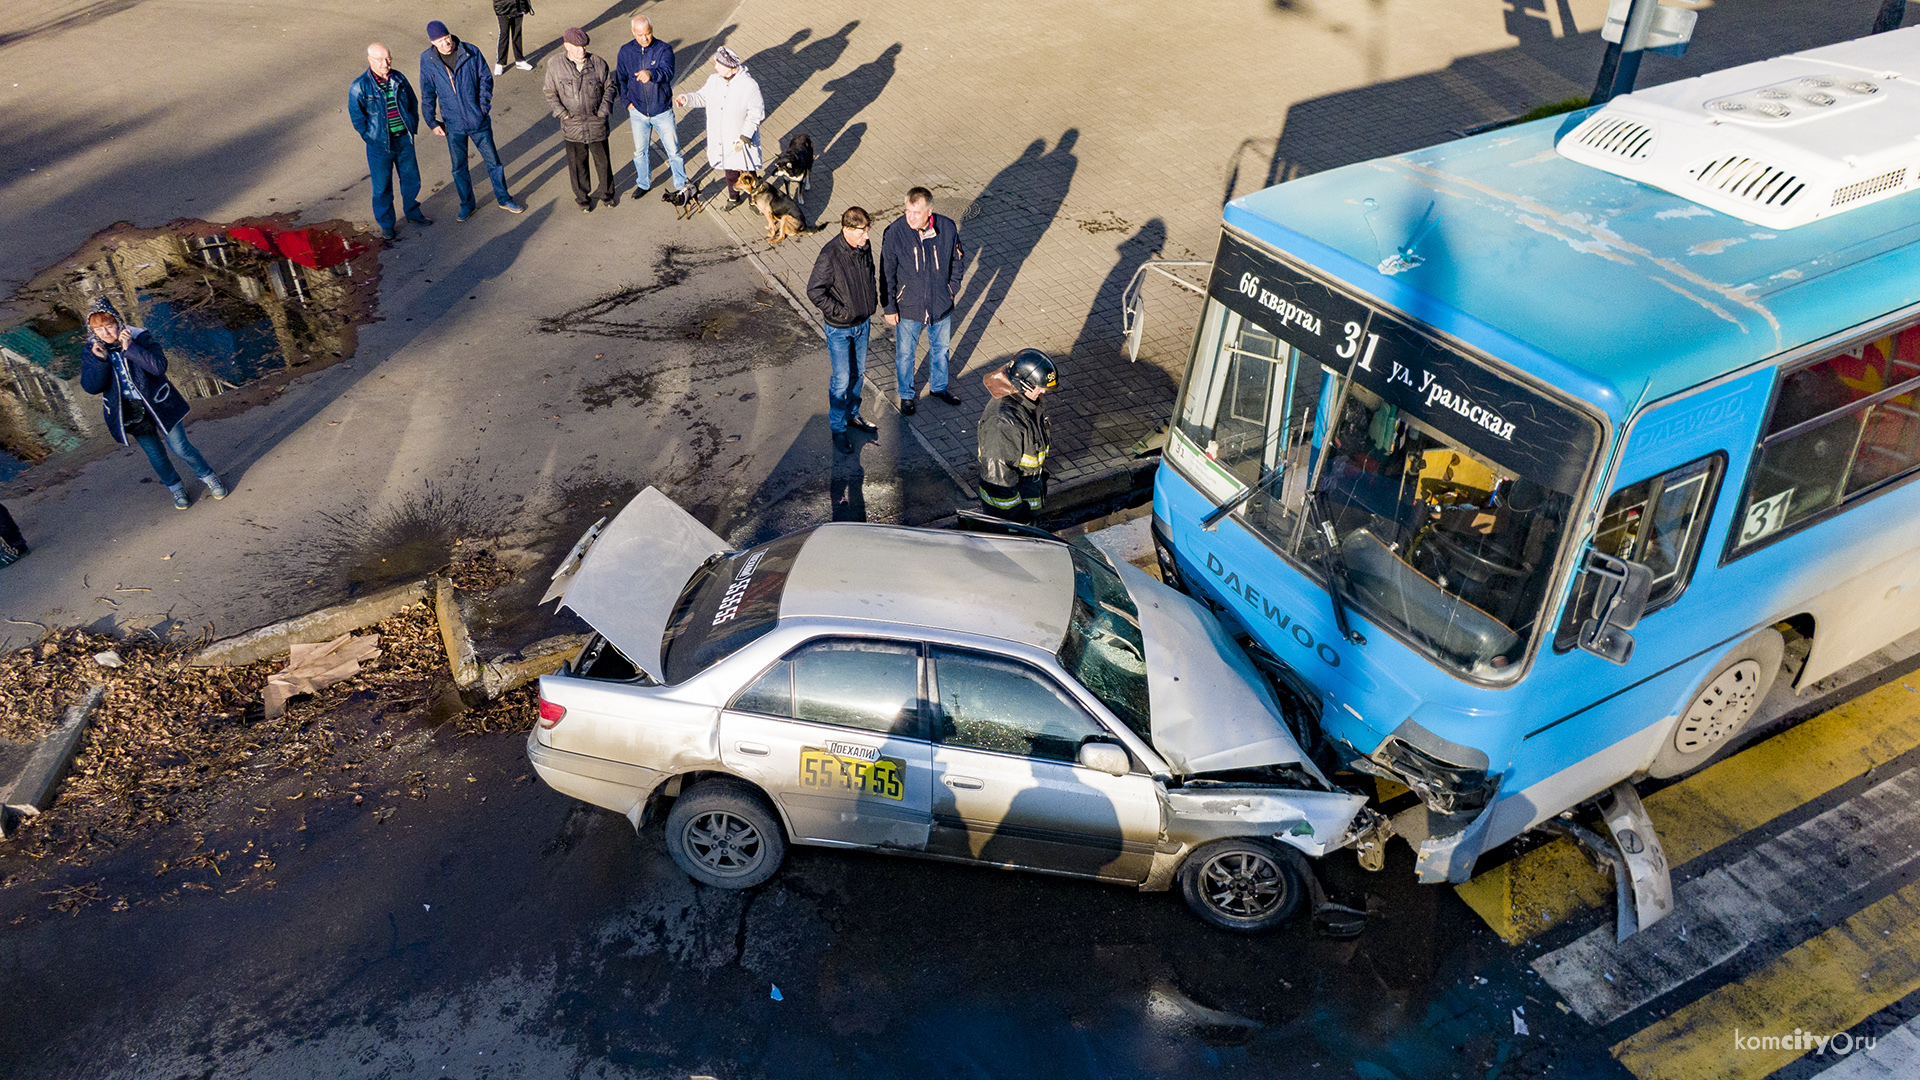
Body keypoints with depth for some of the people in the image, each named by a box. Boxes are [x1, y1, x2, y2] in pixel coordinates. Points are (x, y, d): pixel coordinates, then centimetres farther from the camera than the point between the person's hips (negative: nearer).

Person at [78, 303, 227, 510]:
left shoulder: (140, 338, -13)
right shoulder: (91, 352, -5)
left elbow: (159, 366, -25)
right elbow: (90, 387, -12)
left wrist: (130, 349, -33)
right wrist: (100, 360, -26)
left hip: (158, 405, -2)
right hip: (130, 413, 3)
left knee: (180, 447, 1)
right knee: (155, 454, 11)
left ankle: (208, 478, 23)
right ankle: (176, 489, 31)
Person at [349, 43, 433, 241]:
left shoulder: (399, 79, -1)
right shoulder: (360, 87, -14)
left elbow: (413, 102, 13)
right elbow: (357, 116, -8)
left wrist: (412, 127, 8)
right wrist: (371, 137, -9)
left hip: (405, 139, 4)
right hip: (380, 144, -4)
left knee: (411, 179, 17)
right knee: (382, 186, 6)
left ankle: (413, 212, 41)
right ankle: (386, 224, 22)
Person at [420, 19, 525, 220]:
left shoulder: (471, 52, -11)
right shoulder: (427, 60, -8)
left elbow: (486, 79, 2)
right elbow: (427, 94, 2)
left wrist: (484, 104, -8)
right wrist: (432, 122, 2)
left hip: (479, 121, 0)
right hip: (453, 124, 0)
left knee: (493, 160, 11)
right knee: (459, 168, 12)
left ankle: (503, 199, 30)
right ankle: (467, 205, 31)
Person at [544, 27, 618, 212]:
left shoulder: (597, 63, -8)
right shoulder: (554, 64, -8)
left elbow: (611, 86, 6)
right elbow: (550, 93, 2)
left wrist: (605, 106, -7)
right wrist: (561, 112, -9)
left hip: (596, 123, 0)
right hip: (572, 125, 0)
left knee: (603, 161, 13)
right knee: (577, 163, 11)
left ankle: (606, 192, 37)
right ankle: (582, 197, 31)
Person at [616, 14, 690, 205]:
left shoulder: (664, 49, -14)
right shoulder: (625, 51, -4)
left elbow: (668, 72, -32)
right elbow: (621, 79, 9)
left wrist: (651, 74, -52)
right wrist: (627, 101, -1)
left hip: (662, 111, -3)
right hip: (638, 112, 3)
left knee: (673, 150, 6)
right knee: (640, 151, 16)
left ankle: (681, 186, 23)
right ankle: (643, 183, 36)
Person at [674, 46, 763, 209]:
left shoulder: (749, 86, -24)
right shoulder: (714, 80, -9)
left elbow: (756, 115, -18)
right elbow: (703, 96, 8)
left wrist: (744, 138, -22)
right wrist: (687, 99, -12)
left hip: (742, 141, -5)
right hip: (721, 140, 5)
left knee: (747, 172, 12)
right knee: (729, 171, 24)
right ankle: (734, 197, 47)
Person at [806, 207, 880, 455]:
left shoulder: (865, 247, -5)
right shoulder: (830, 255, -26)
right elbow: (814, 291, -22)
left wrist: (872, 303, 8)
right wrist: (840, 312, -19)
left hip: (862, 323, 7)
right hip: (839, 328, -7)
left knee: (858, 372, 21)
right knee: (842, 380, 2)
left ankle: (852, 415, 41)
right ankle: (838, 429, 17)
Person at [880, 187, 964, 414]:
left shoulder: (947, 228, -16)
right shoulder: (895, 233, -22)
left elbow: (958, 260, 3)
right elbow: (887, 274, -11)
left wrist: (951, 288, 0)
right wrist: (889, 308, -8)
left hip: (941, 305, 2)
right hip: (908, 307, -2)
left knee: (940, 348, 23)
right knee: (905, 353, 16)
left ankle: (938, 387, 49)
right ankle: (906, 394, 40)